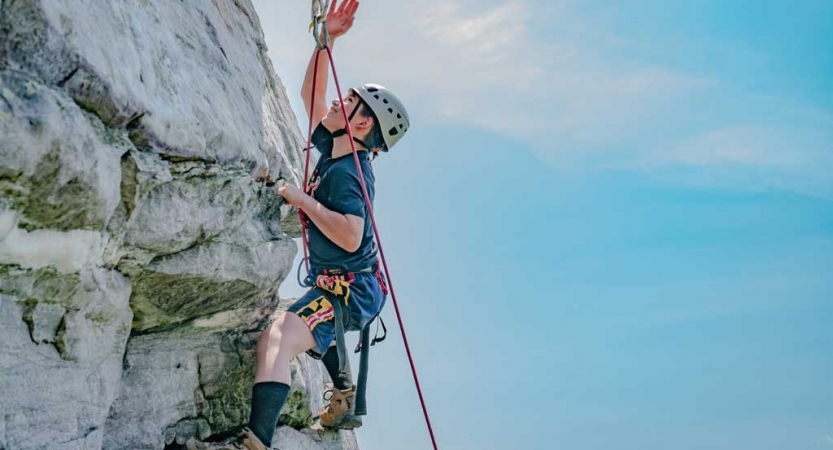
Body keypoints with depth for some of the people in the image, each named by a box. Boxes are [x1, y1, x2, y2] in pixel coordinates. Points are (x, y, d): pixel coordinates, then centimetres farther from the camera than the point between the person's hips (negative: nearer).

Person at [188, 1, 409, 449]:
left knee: (275, 340, -33)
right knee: (314, 328, 42)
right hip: (340, 288, 11)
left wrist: (302, 199, -24)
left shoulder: (345, 172, -20)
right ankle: (344, 401, 52)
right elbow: (311, 95, 17)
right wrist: (327, 39, 8)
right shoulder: (334, 151, 8)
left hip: (348, 289, -11)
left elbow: (351, 236, -33)